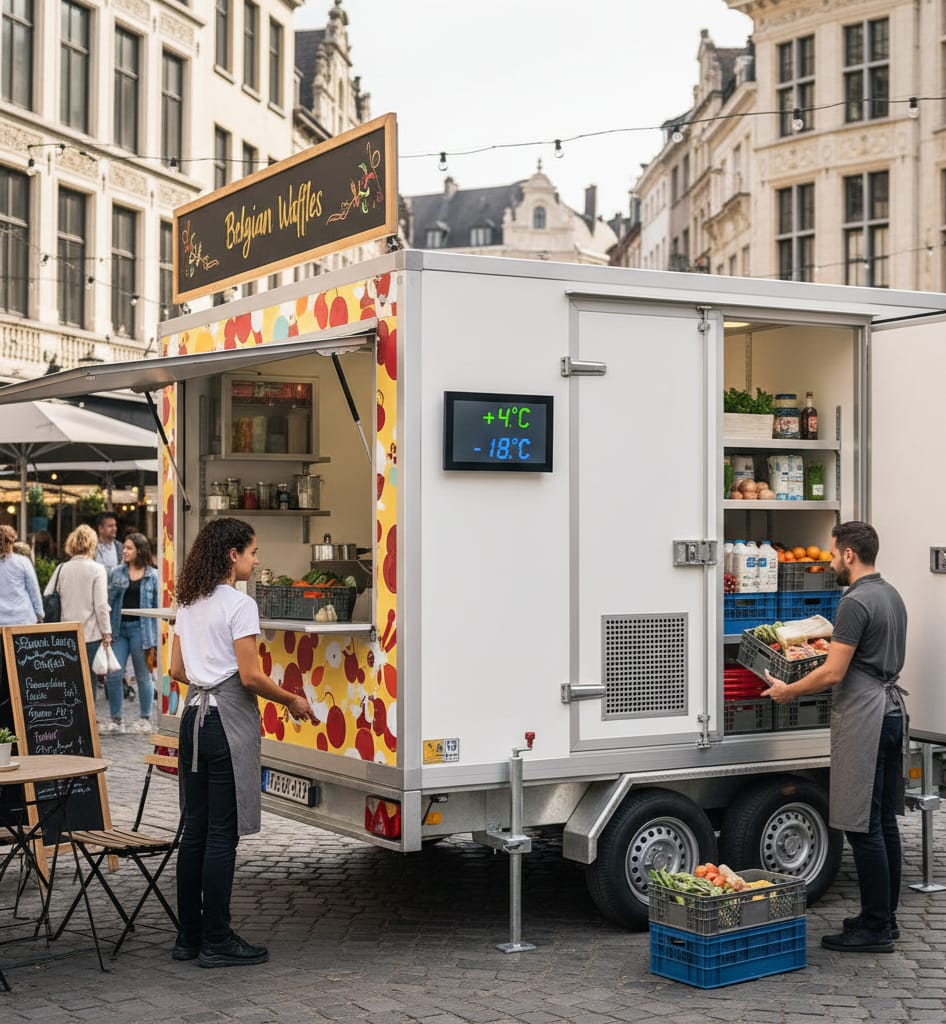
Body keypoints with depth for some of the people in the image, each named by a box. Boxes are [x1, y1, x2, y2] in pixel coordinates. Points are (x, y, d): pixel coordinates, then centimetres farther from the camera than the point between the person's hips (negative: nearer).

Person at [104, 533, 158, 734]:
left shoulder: (152, 576, 1)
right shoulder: (116, 573, 7)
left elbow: (156, 606, 2)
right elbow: (108, 600, 6)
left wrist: (154, 637, -3)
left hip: (140, 628, -2)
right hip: (119, 628, 2)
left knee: (143, 675, 7)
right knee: (113, 675, -2)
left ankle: (145, 719, 19)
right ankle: (115, 719, 10)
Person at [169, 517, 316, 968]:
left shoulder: (188, 604, 12)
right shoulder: (239, 605, -13)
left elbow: (177, 669, 15)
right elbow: (250, 677, -16)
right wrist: (292, 700, -4)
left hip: (194, 716, 8)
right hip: (228, 723, -8)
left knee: (194, 829, 12)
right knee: (222, 834, -1)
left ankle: (189, 936, 19)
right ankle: (217, 942, 6)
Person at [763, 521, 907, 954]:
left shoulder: (855, 603, -16)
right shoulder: (892, 596, 15)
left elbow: (833, 673, -18)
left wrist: (787, 691, -5)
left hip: (863, 719, -10)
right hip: (891, 710, 10)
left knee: (863, 827, -6)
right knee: (885, 822, 14)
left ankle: (874, 929, -2)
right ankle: (885, 918, 20)